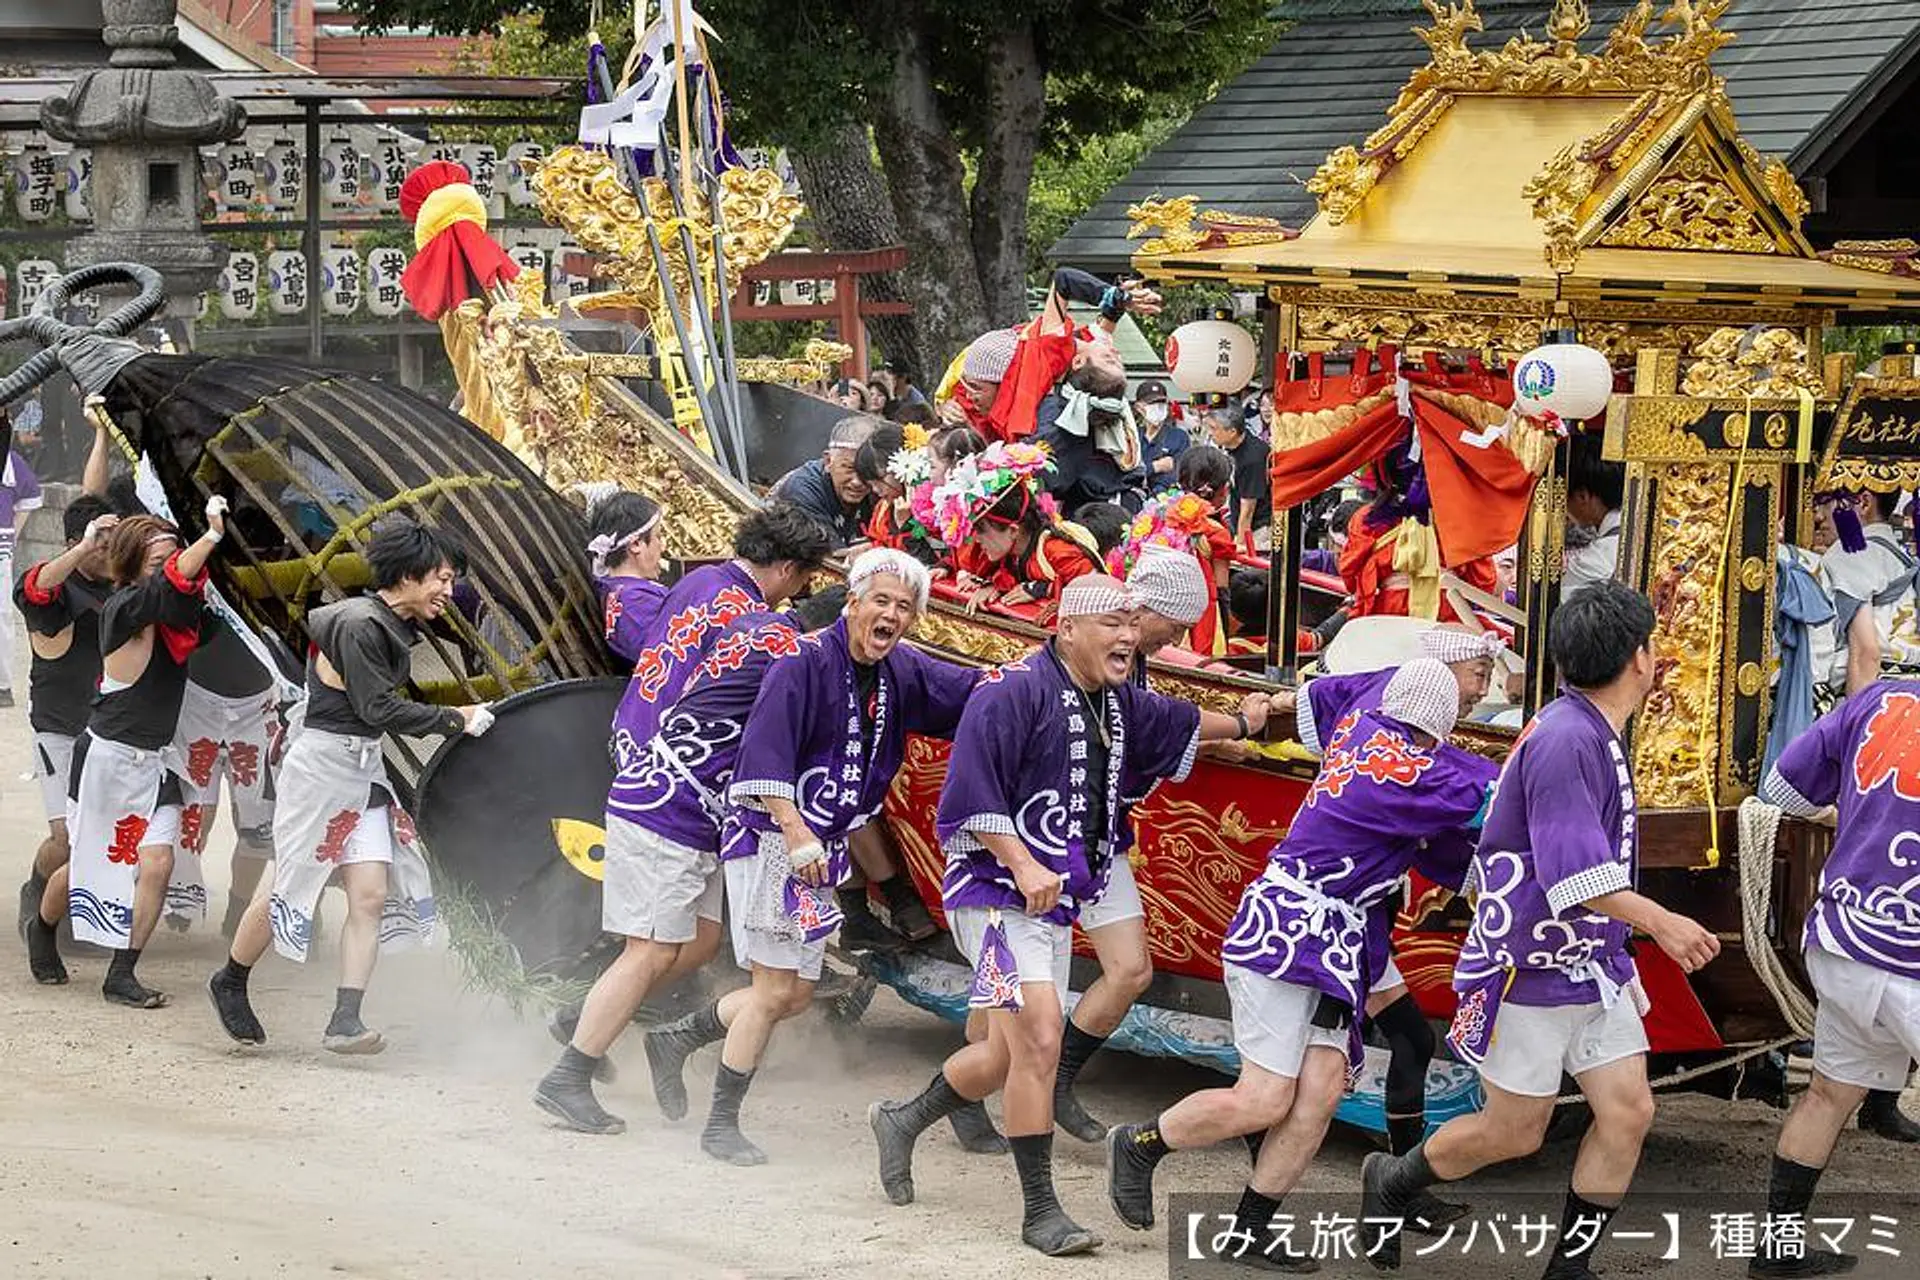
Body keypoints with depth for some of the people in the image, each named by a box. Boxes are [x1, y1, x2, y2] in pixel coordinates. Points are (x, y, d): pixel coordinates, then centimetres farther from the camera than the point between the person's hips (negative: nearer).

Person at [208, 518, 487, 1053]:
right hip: (322, 764, -9)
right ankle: (230, 984, 25)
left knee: (371, 896, -3)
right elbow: (380, 709, -19)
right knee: (286, 888, 2)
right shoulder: (358, 625, -18)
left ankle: (344, 1023, -5)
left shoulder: (395, 627, 10)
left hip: (365, 771, 9)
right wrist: (455, 720, -14)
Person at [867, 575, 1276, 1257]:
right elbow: (971, 792, -20)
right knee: (1039, 1043, -17)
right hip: (996, 890, -9)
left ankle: (901, 1122, 39)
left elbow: (1172, 724, 35)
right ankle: (1040, 1211, -11)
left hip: (1055, 901, 9)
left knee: (1006, 1056, 15)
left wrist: (1238, 723, 50)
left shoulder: (1119, 702, 12)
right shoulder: (1016, 690, -15)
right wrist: (1022, 866, -24)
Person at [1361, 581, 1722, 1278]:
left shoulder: (1595, 734, 11)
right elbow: (1575, 873, -29)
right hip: (1532, 967, -9)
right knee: (1514, 1132, 3)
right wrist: (1660, 922, -27)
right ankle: (1391, 1183, 29)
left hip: (1593, 967, 9)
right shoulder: (1565, 738, -23)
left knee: (1629, 1111, 0)